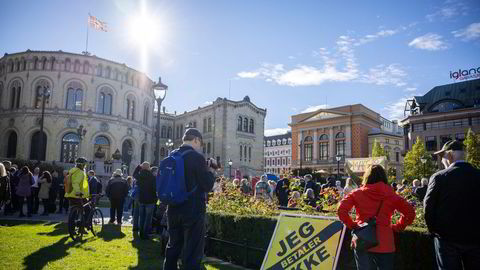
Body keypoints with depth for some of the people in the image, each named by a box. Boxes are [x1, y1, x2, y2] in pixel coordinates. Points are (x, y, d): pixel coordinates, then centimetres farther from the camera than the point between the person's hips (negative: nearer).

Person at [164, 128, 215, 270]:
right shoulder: (197, 157, -14)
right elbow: (208, 185, -14)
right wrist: (211, 170, 4)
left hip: (174, 210, 7)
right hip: (193, 211, -7)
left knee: (173, 247, 19)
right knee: (192, 252, 1)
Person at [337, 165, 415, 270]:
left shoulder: (357, 193, -1)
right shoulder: (391, 195, 0)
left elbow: (341, 210, -10)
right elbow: (410, 213, -2)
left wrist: (352, 225, 1)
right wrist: (396, 227, 6)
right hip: (385, 245, 0)